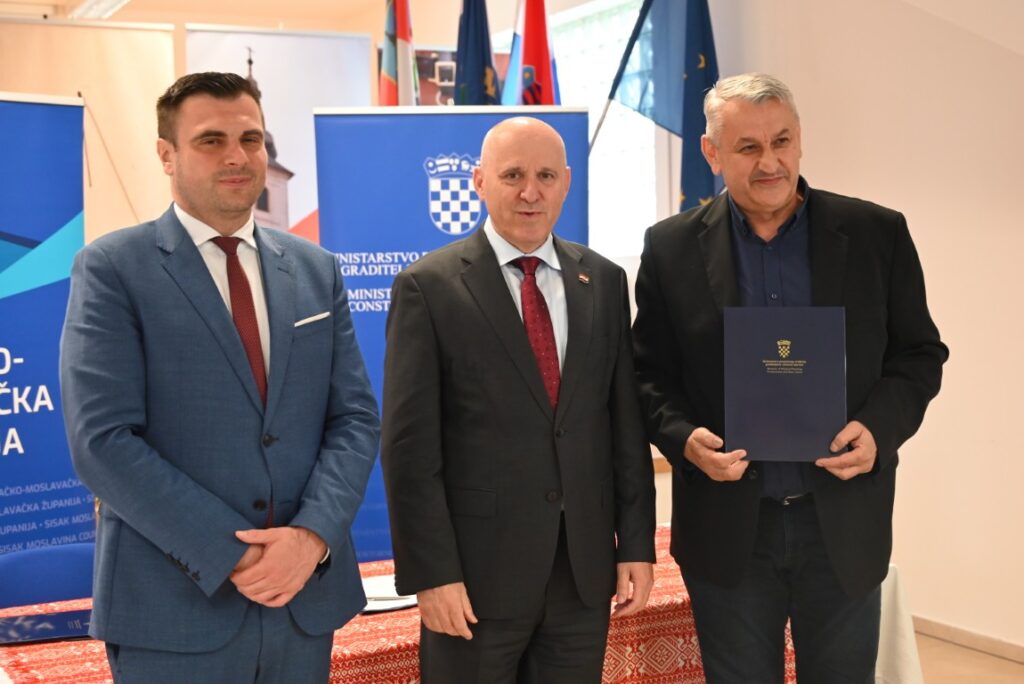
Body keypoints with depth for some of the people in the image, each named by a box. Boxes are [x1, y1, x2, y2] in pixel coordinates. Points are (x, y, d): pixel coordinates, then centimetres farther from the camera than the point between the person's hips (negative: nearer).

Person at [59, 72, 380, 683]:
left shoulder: (316, 270, 10)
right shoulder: (111, 269, -4)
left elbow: (356, 417, 5)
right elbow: (103, 440, -12)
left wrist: (314, 534, -12)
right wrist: (233, 555, -16)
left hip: (308, 598, 4)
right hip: (173, 613, -4)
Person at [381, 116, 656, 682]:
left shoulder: (604, 282, 7)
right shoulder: (429, 287, -6)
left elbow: (626, 423, 8)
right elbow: (409, 446, -8)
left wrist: (637, 544, 4)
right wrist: (431, 572, -12)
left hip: (585, 568, 4)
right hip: (477, 570, -3)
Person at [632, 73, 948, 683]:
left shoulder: (878, 233, -1)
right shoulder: (672, 248, -1)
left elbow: (919, 354, 4)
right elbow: (649, 374, 3)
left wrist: (880, 426, -14)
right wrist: (682, 438, -16)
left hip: (843, 522, 1)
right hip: (728, 526, 0)